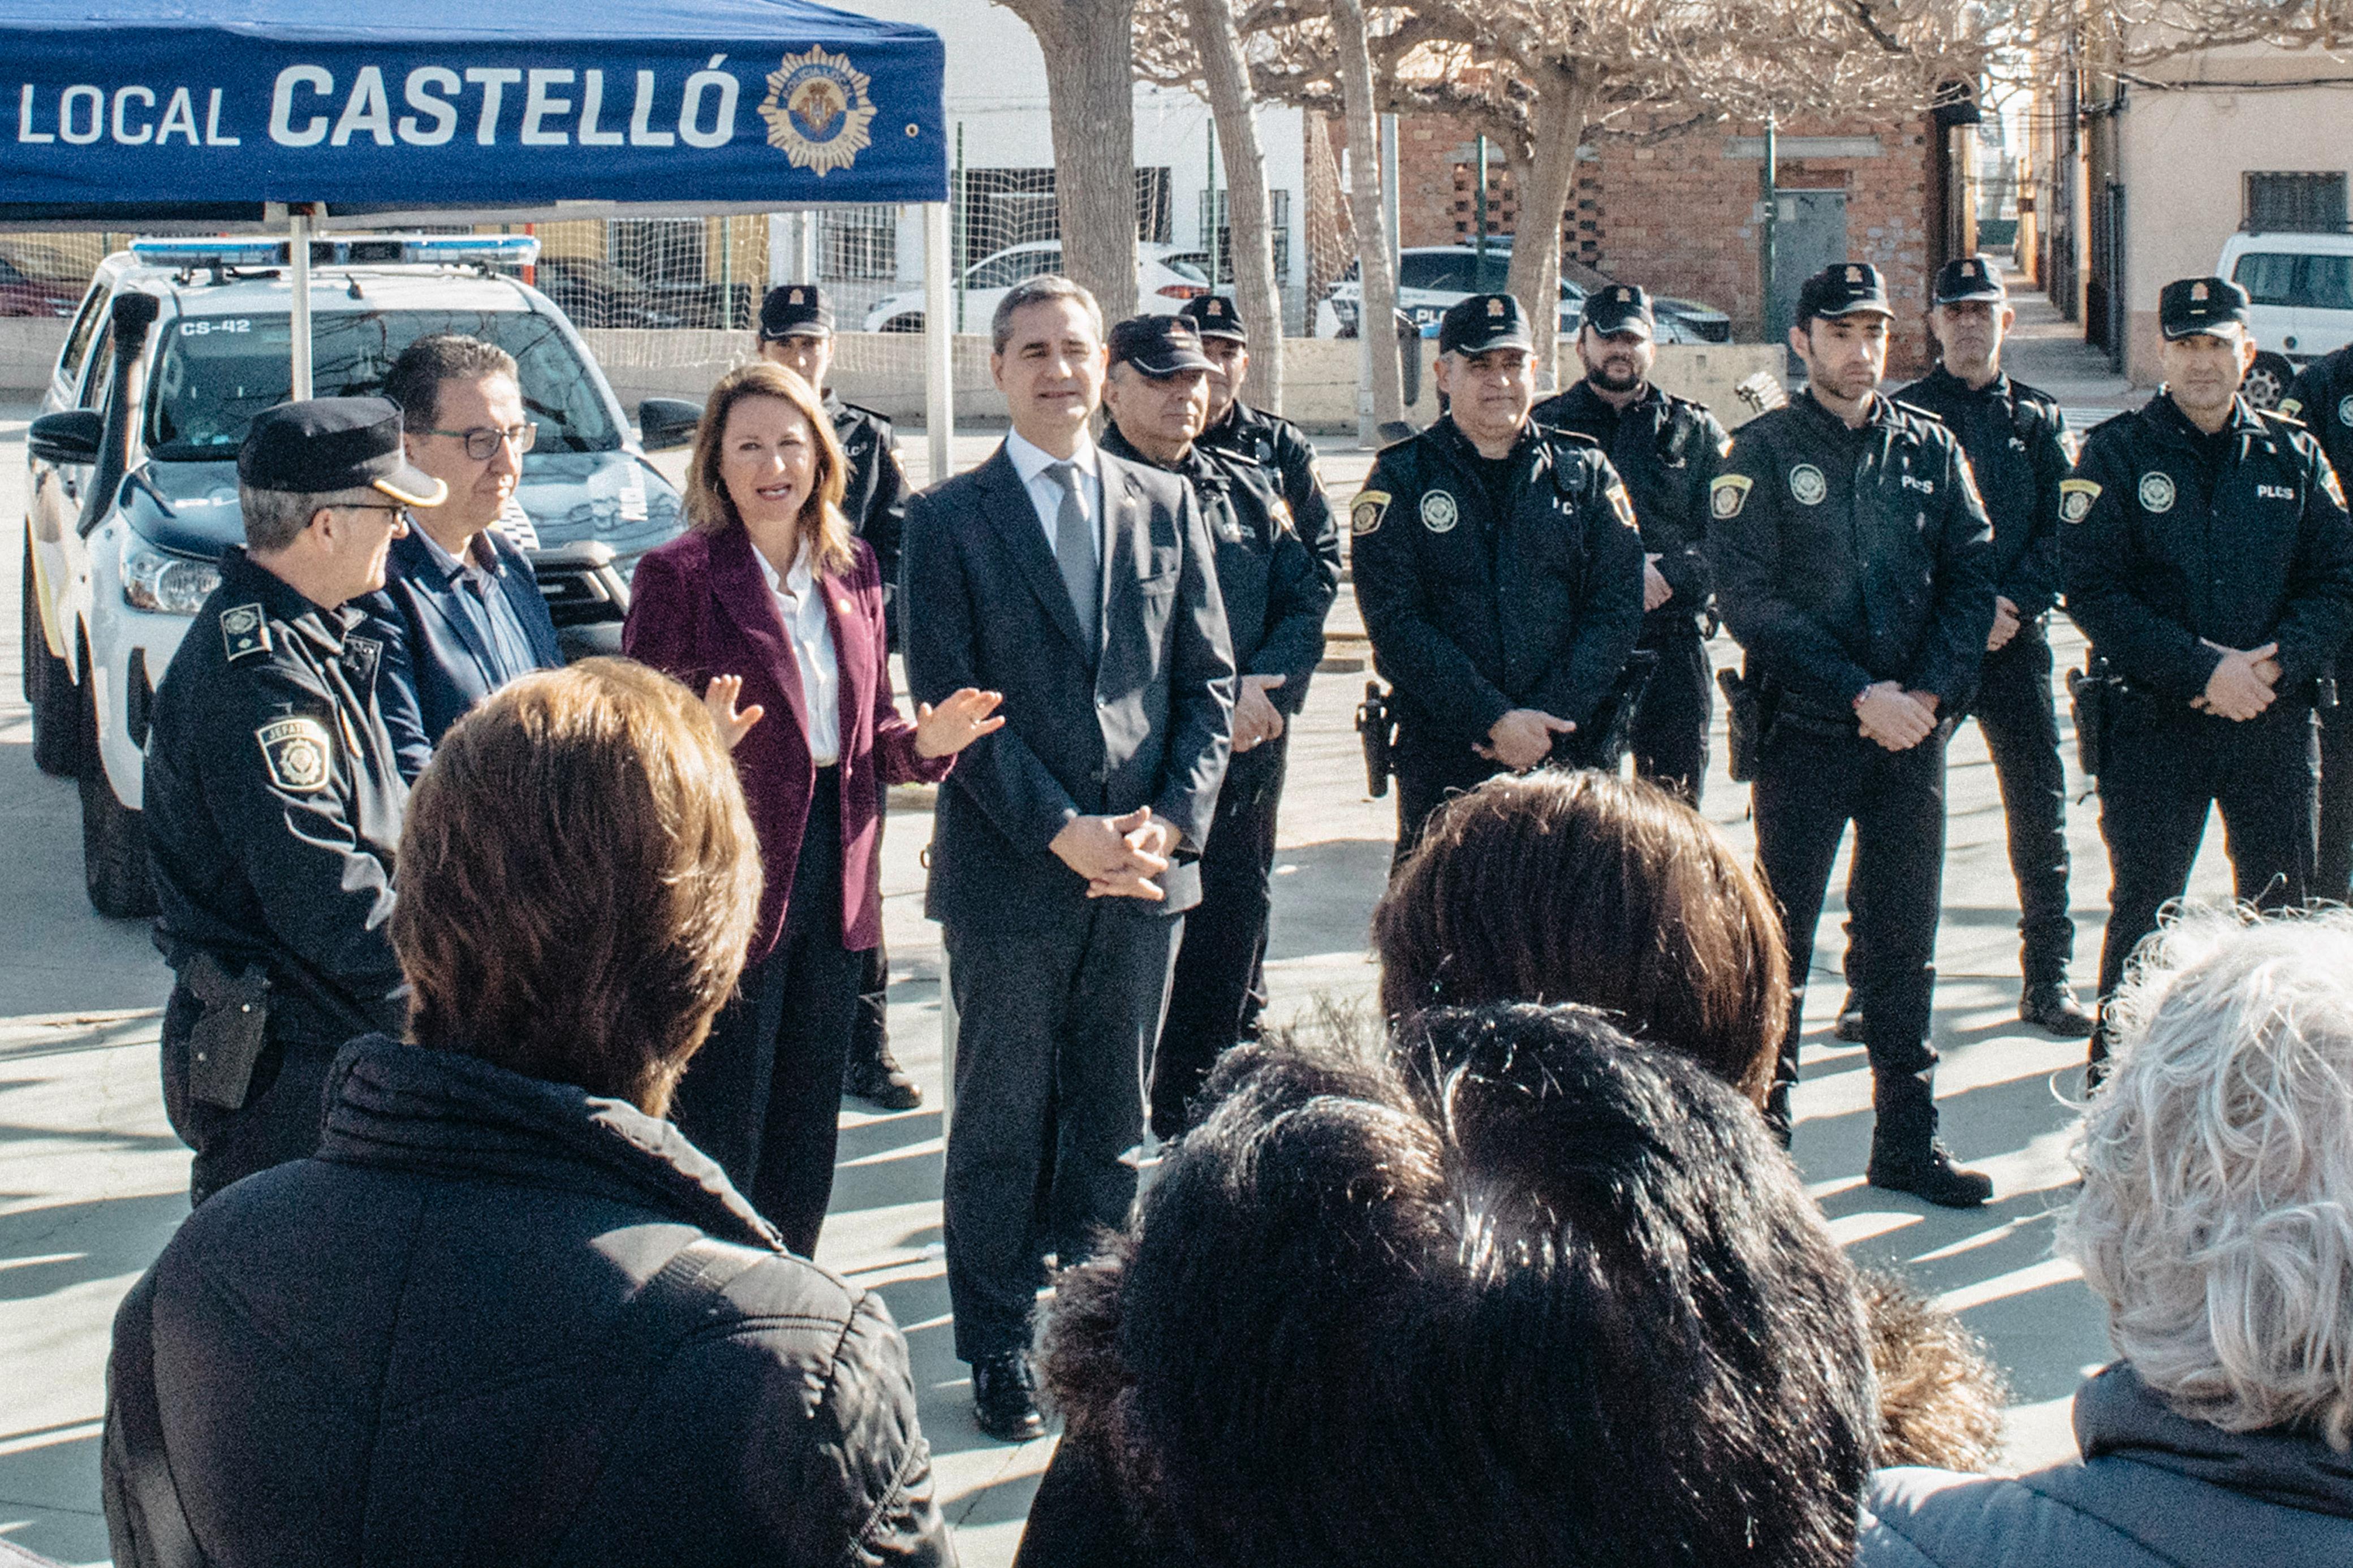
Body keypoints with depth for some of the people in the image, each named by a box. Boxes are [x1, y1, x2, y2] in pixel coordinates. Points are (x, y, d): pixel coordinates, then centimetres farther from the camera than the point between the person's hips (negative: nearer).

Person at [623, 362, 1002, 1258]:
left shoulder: (851, 570, 10)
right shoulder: (678, 575, -8)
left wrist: (925, 741, -6)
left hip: (835, 881, 6)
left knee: (807, 1132, 14)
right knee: (720, 1140, -2)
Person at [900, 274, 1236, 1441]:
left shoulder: (1167, 507, 8)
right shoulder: (949, 520, -2)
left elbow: (1207, 679, 7)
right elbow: (951, 701, -7)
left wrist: (1172, 819, -7)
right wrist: (1061, 831, -15)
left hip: (1145, 866, 3)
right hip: (1008, 870, -3)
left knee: (1112, 1122, 11)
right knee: (1002, 1124, 5)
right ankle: (1000, 1349, 16)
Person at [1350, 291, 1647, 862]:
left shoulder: (1586, 472, 8)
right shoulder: (1400, 478, 2)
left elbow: (1617, 610, 2)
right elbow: (1396, 622, -7)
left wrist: (1543, 720, -11)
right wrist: (1495, 720, -15)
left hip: (1573, 750, 2)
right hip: (1442, 760, -1)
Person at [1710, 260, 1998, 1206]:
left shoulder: (1930, 449, 8)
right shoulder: (1763, 453, -4)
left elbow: (1973, 576, 5)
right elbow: (1749, 599, -11)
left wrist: (1931, 691, -10)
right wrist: (1858, 695, -15)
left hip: (1914, 731, 4)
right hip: (1804, 732, -4)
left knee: (1906, 943, 10)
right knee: (1780, 944, 1)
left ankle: (1908, 1143, 19)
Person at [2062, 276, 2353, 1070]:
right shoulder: (2116, 452, -1)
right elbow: (2093, 592, -9)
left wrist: (2276, 664, -12)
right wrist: (2205, 669, -16)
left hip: (2275, 719, 3)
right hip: (2153, 721, -3)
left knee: (2285, 910, 6)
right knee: (2144, 910, 1)